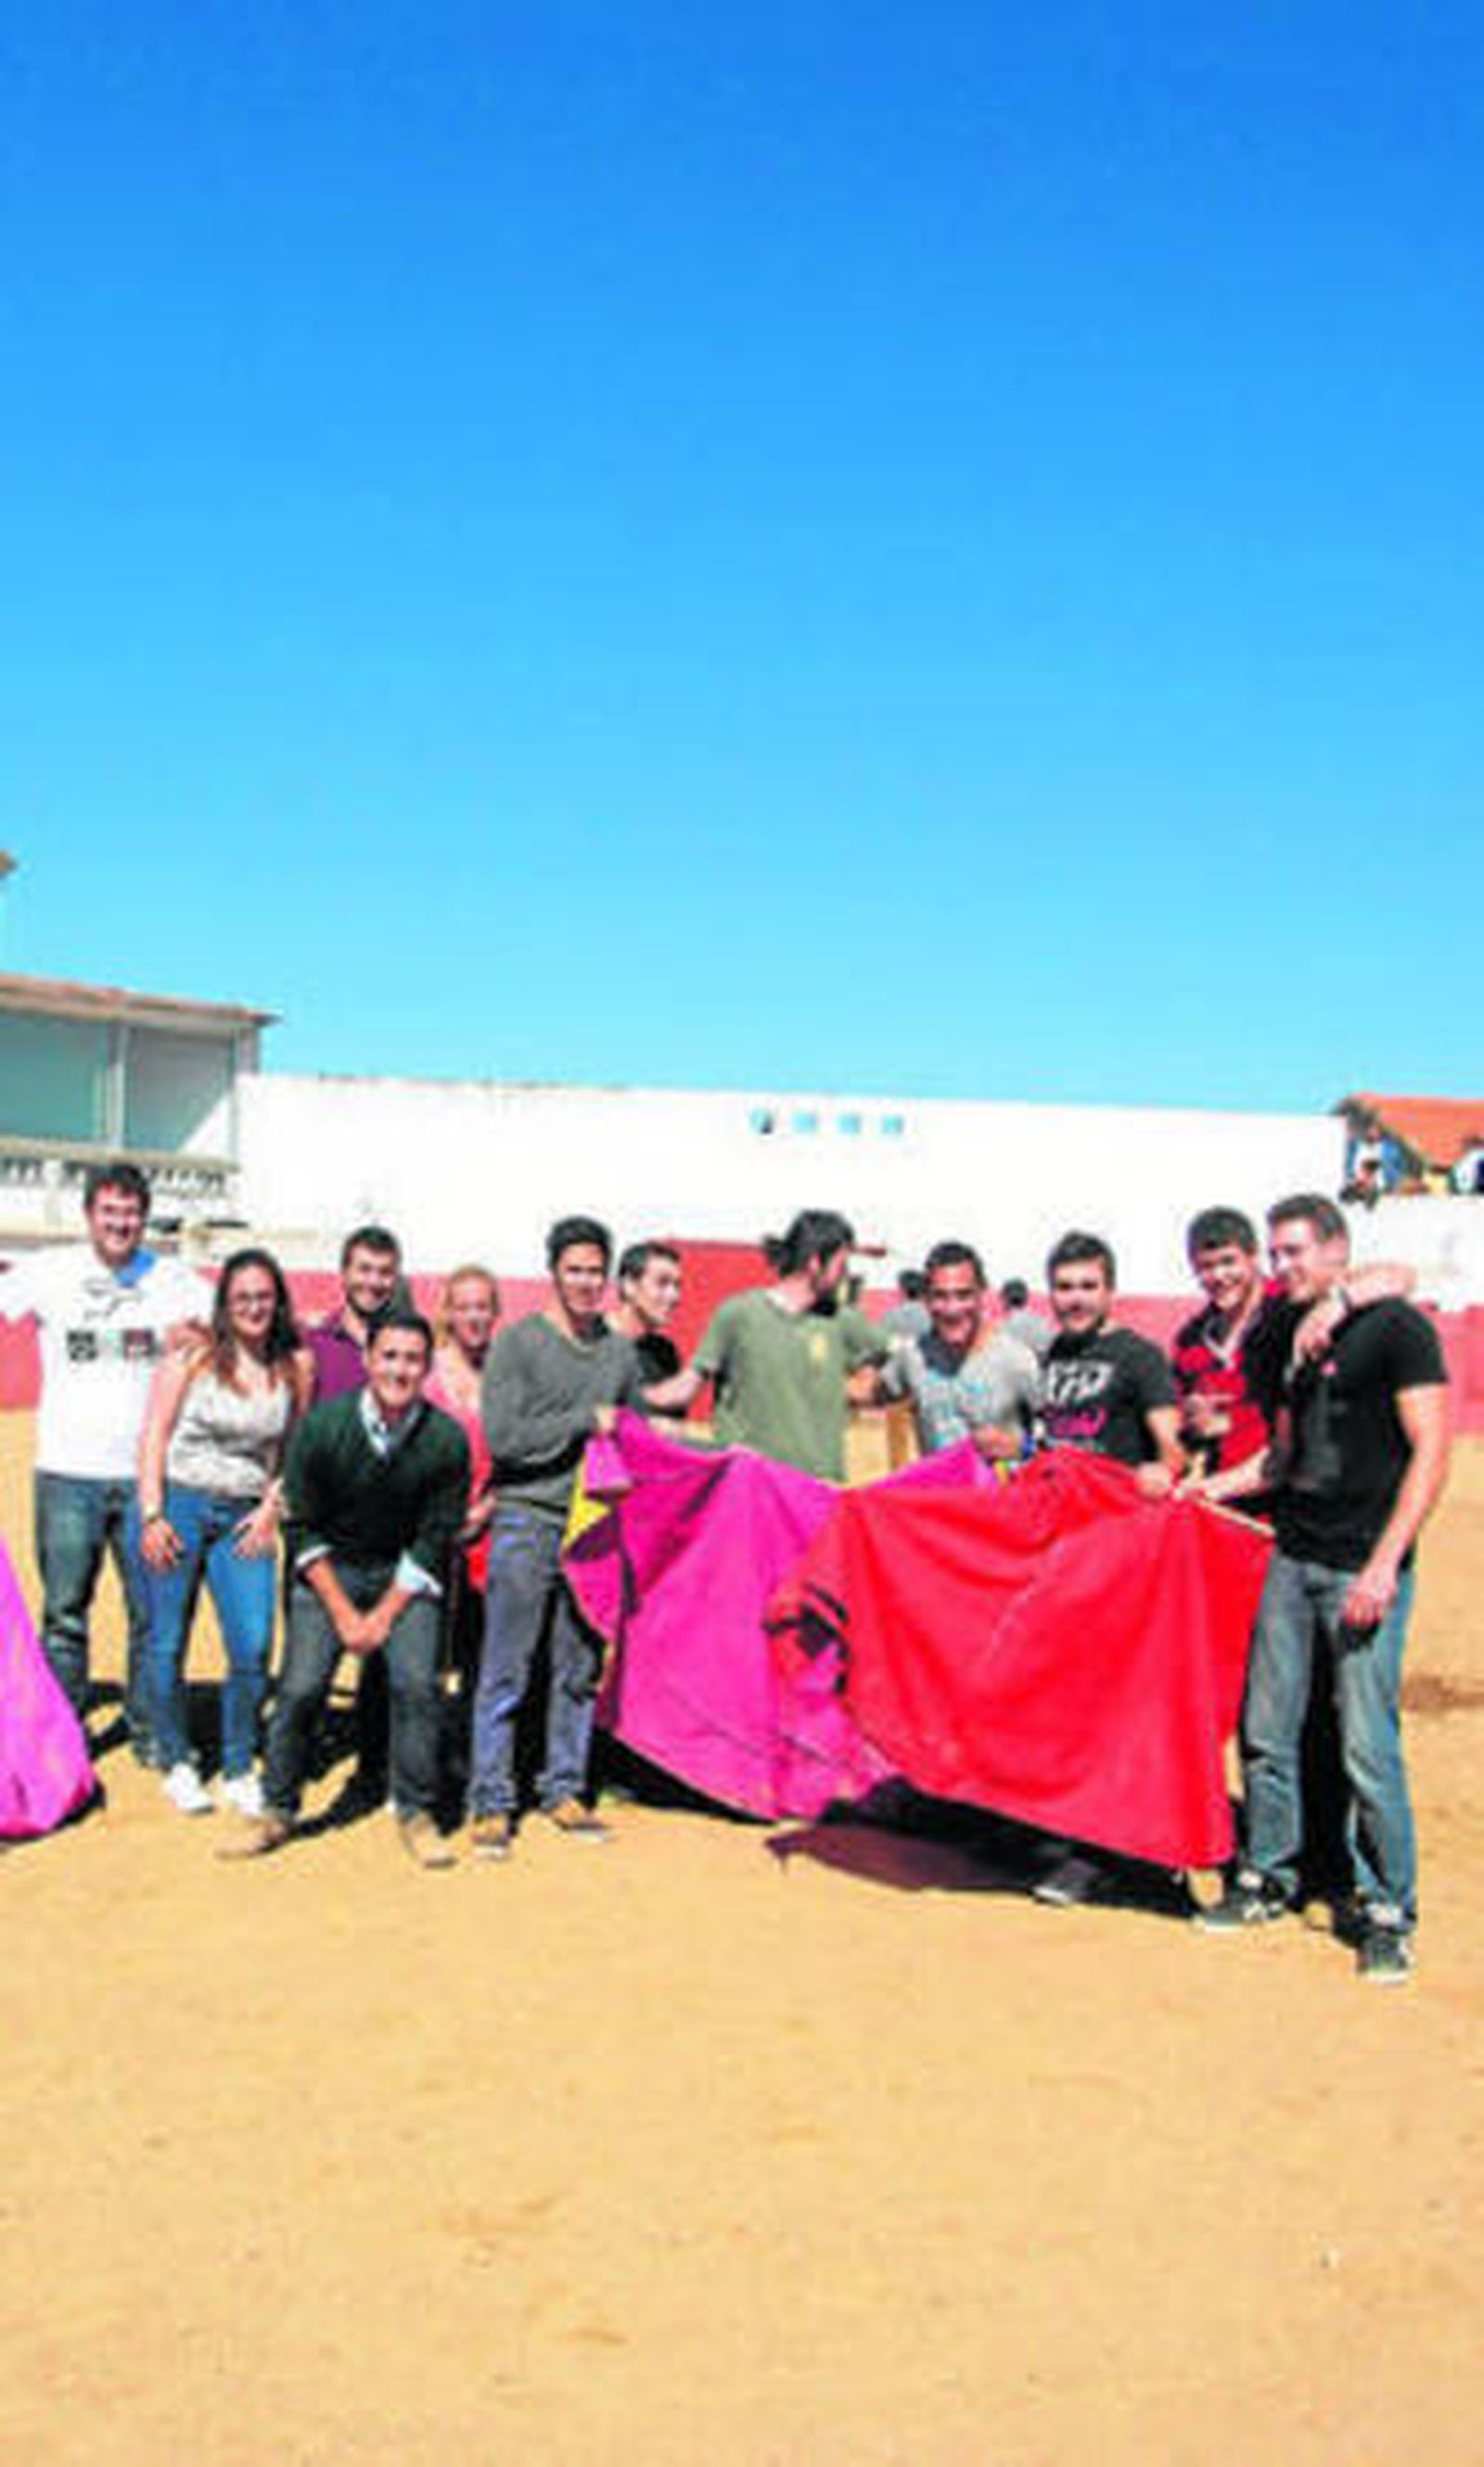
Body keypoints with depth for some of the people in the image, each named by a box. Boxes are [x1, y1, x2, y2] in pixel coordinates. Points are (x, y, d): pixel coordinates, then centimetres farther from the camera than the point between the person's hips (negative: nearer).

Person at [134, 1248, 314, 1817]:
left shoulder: (295, 1367, 6)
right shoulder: (193, 1358, -1)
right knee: (167, 1644, 4)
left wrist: (272, 1509, 2)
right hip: (177, 1503, -2)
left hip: (245, 1516, 2)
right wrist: (151, 1515, -7)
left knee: (254, 1648, -7)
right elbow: (154, 1435, -1)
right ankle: (175, 1763, 23)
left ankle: (238, 1771, 11)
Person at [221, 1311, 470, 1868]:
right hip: (328, 1570, 0)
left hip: (406, 1574, 0)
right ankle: (276, 1811, 9)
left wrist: (384, 1616, -11)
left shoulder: (446, 1440, -16)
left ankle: (416, 1813, 1)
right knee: (301, 1686, -9)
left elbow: (433, 1543, -8)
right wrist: (343, 1614, -10)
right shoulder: (322, 1425, -16)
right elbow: (303, 1529, -7)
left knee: (416, 1683, -14)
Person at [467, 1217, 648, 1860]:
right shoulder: (517, 1343, -3)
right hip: (526, 1523, -4)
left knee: (579, 1671, 9)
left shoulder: (621, 1352, 12)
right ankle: (491, 1803, 5)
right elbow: (502, 1436, -13)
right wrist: (585, 1422, -11)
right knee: (506, 1673, -2)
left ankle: (564, 1791, 20)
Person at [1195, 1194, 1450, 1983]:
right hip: (1291, 1559, 6)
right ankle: (1268, 1879, 25)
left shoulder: (1397, 1329, -6)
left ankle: (1387, 1910, 10)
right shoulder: (1286, 1337, 14)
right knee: (1265, 1731, 9)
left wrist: (1384, 1563, -16)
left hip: (1363, 1569, -6)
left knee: (1367, 1748, -5)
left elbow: (1430, 1452, -10)